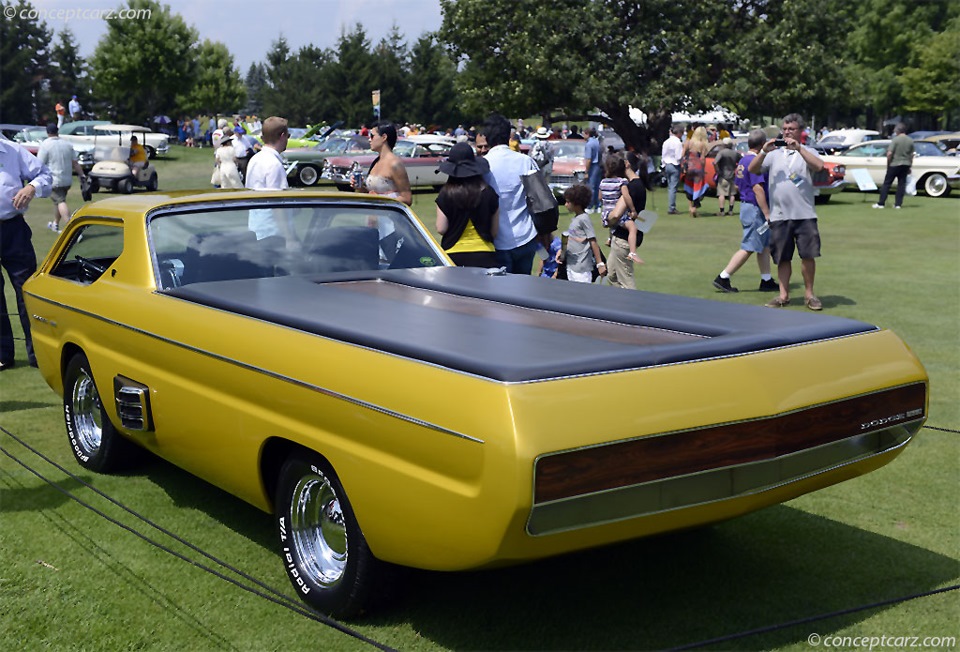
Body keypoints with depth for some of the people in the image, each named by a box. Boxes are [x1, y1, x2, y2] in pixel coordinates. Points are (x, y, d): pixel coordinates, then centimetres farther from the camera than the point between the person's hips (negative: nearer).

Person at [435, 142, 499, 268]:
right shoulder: (489, 193, -1)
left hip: (453, 255, -1)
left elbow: (440, 229, -3)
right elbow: (495, 231, 5)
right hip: (484, 256, 1)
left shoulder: (446, 194, -6)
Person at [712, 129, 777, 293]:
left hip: (745, 205, 10)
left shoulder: (742, 161, 12)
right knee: (748, 248, -5)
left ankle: (767, 281, 18)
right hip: (755, 209, -10)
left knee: (765, 246, 14)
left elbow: (738, 186, 19)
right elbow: (758, 188, -23)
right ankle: (723, 278, -4)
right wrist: (767, 214, -23)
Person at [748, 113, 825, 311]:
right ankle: (784, 295, 13)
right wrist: (764, 151, -11)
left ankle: (809, 294, 10)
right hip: (779, 215, 2)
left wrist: (799, 148, -19)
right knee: (782, 258, 6)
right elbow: (752, 169, 4)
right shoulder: (774, 154, 14)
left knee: (808, 255, -2)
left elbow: (819, 166, -13)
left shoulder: (807, 152, 8)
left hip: (804, 215, -2)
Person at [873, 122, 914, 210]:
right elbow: (911, 155, 10)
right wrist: (909, 166, 18)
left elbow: (889, 153, -17)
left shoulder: (895, 140, -12)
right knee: (901, 184, 8)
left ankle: (881, 203, 0)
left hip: (894, 164, -5)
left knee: (886, 183, 1)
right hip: (906, 164, 5)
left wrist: (888, 164, -4)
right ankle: (898, 203, 6)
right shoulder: (910, 141, 6)